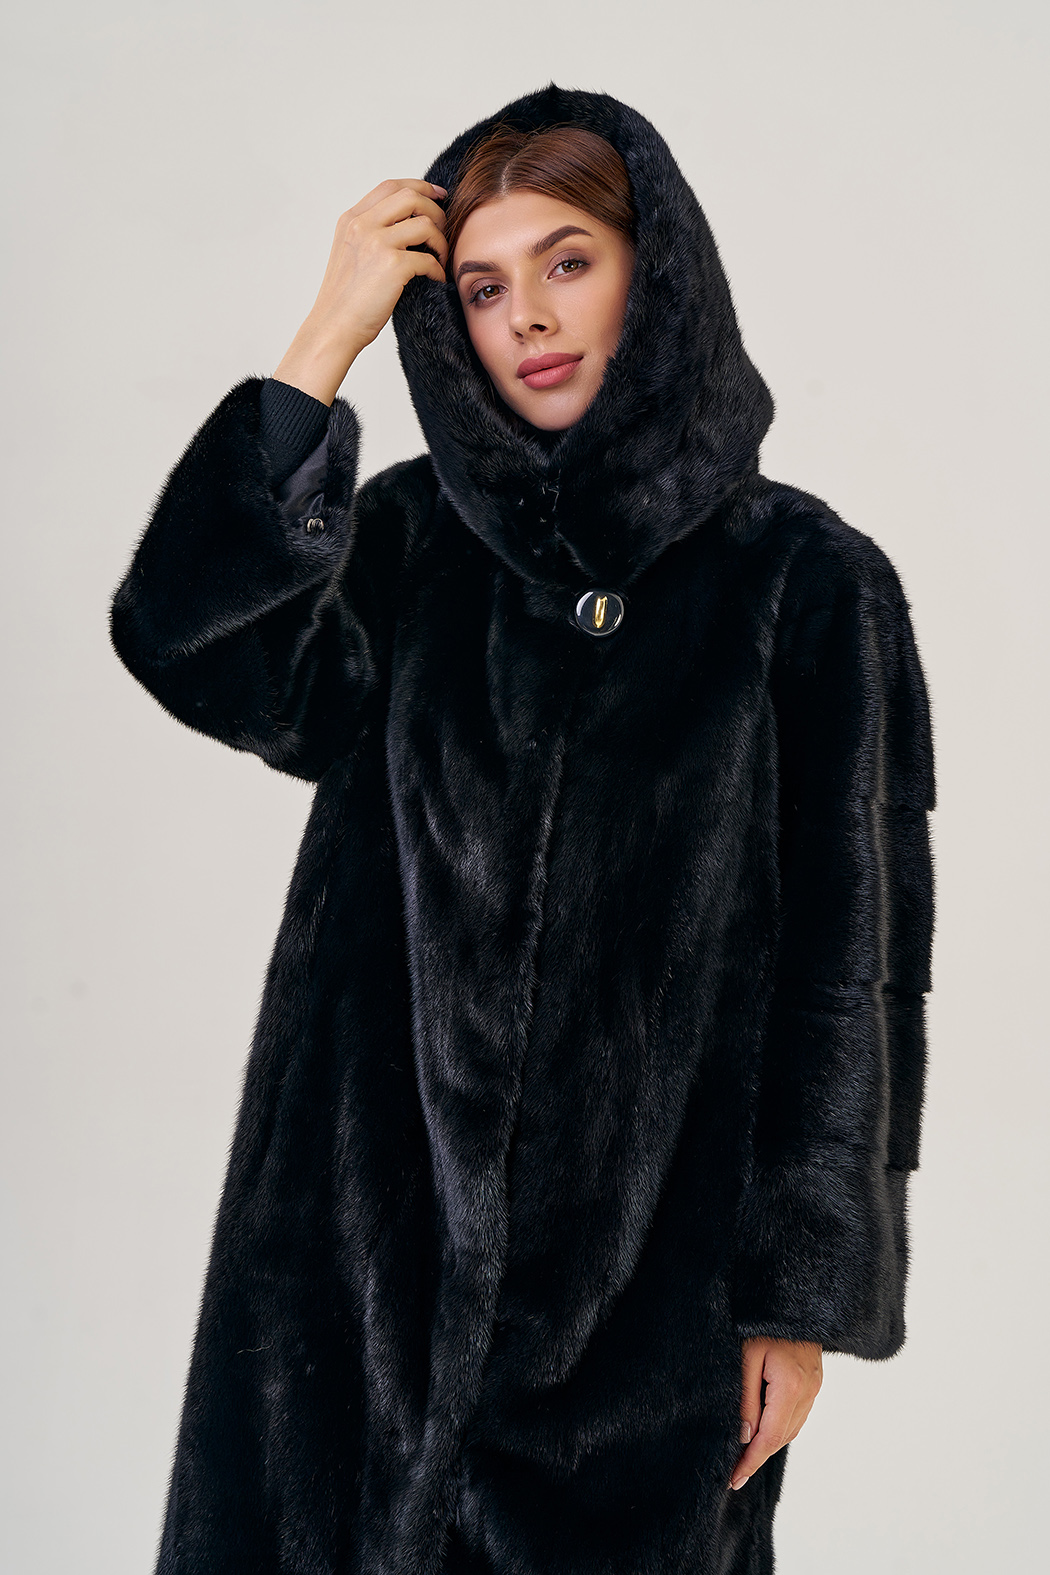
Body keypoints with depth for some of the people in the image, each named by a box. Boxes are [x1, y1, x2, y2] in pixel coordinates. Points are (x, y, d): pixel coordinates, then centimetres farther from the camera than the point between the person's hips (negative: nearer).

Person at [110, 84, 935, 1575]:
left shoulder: (806, 581, -4)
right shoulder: (406, 539, 4)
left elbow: (851, 952, -5)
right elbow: (193, 647, -14)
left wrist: (808, 1295, -5)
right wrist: (332, 333, -13)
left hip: (655, 1248, -2)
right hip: (385, 1220, 3)